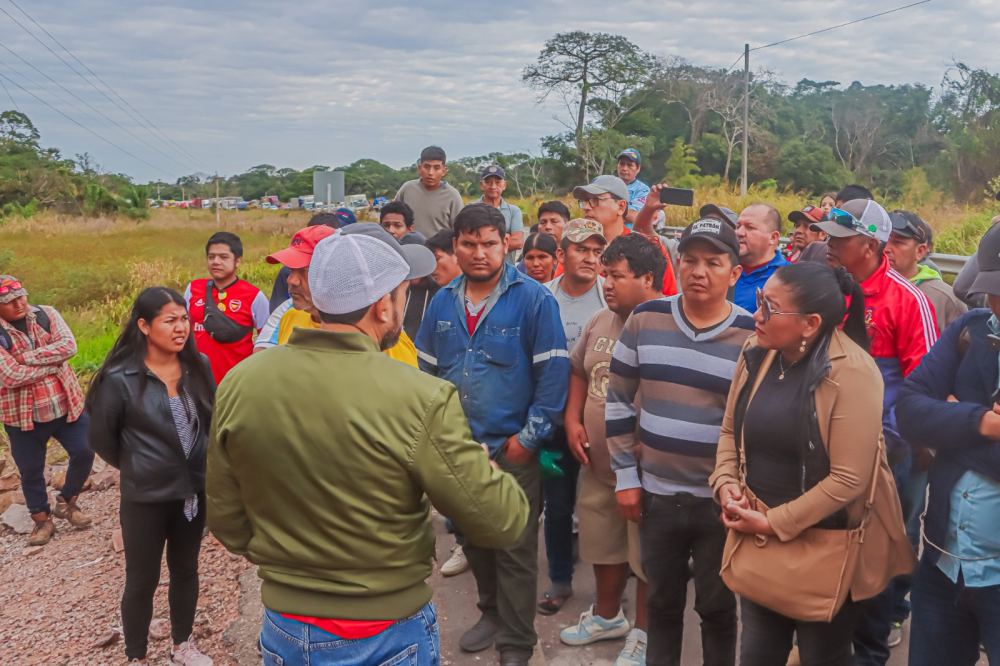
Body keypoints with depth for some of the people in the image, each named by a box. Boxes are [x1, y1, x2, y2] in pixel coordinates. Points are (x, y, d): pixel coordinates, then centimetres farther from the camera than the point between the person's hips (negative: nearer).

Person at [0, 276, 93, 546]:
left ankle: (66, 502, 28)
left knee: (84, 453, 3)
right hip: (23, 416, -2)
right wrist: (53, 362, -17)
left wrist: (27, 357, -23)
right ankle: (42, 520, 31)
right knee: (31, 471, 10)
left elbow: (69, 345, -18)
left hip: (67, 406, 2)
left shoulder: (46, 314, -3)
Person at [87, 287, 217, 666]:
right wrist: (136, 467, 8)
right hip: (145, 498, -4)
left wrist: (201, 465, 9)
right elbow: (101, 438, -4)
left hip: (194, 490, 4)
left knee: (186, 570, 20)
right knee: (142, 581, 11)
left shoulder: (198, 366, -5)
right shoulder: (119, 379, -17)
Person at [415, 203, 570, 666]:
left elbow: (553, 374, -13)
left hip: (513, 451, -5)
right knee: (473, 541, 20)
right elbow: (427, 370, 12)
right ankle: (492, 614, 42)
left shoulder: (534, 300, -12)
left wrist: (529, 438, -13)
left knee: (516, 552, 6)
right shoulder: (443, 302, 4)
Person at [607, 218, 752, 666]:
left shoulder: (752, 337, -9)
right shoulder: (645, 320, -3)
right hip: (657, 493, 2)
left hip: (722, 500, -2)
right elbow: (618, 399, 3)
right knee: (662, 601, 19)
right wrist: (625, 474, 2)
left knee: (717, 606, 15)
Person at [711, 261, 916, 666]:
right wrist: (726, 482, -8)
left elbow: (848, 479, -24)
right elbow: (732, 431, 10)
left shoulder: (852, 373, -23)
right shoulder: (757, 353, -3)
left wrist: (774, 523, -19)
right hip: (760, 538, 6)